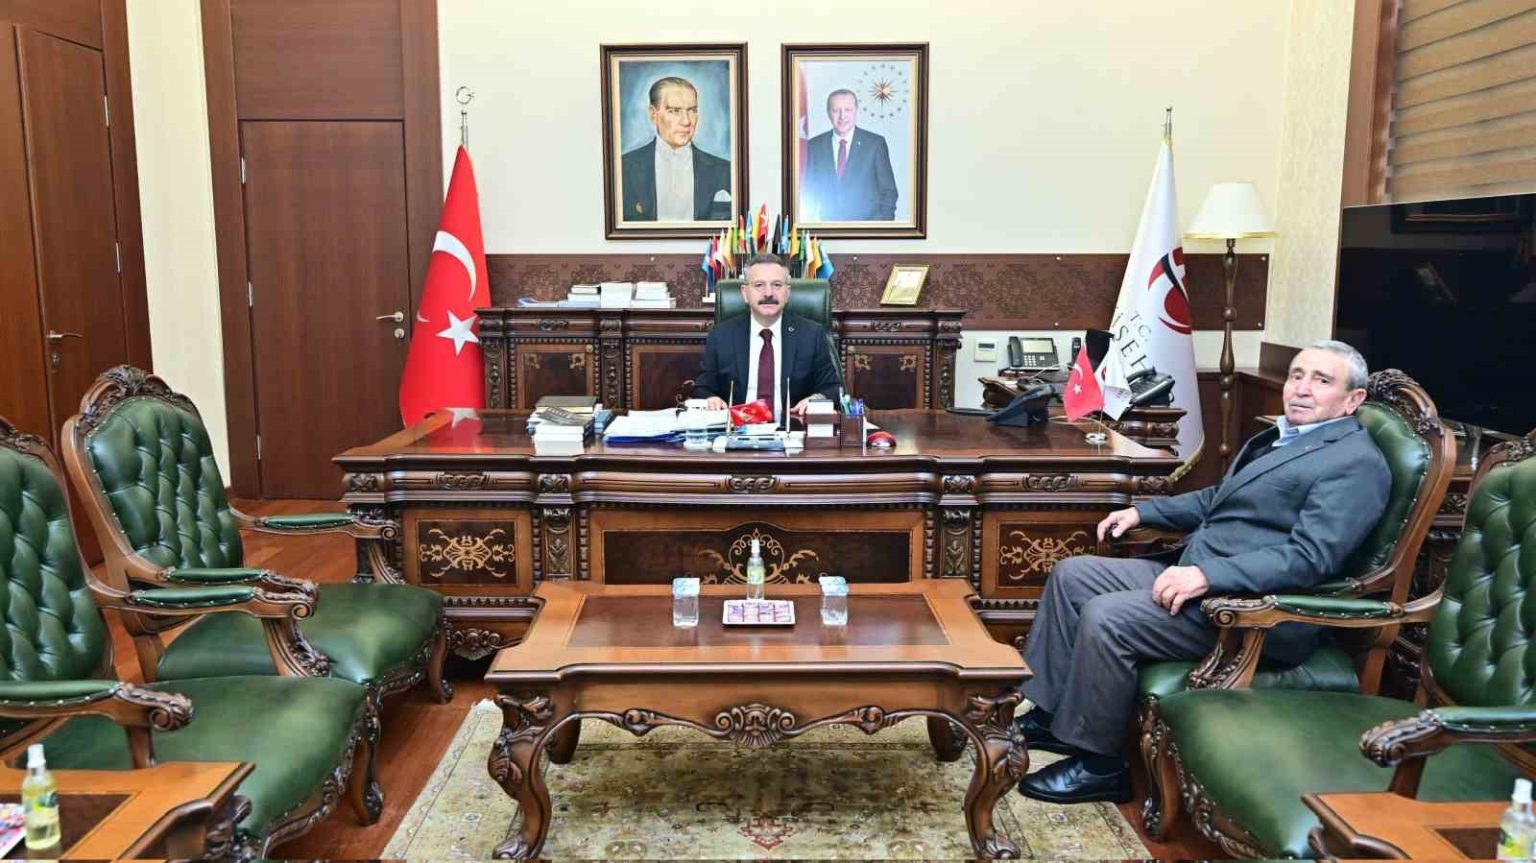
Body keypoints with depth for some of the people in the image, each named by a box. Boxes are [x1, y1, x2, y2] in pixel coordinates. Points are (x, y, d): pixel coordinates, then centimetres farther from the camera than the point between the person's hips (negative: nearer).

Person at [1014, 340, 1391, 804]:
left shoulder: (1356, 462, -12)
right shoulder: (1281, 438, 18)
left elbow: (1310, 556, -23)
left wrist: (1207, 575, -29)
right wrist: (1143, 511, 17)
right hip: (1193, 572, 10)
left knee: (1105, 617, -24)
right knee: (1071, 574, 5)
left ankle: (1098, 763, -7)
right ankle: (1048, 714, 11)